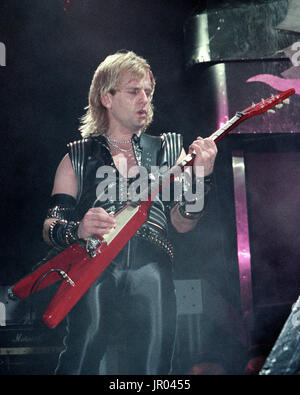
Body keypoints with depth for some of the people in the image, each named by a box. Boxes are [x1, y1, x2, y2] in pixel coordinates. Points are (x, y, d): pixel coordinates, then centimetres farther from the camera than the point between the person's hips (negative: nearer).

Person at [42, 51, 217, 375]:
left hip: (152, 274, 1)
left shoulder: (168, 150, 16)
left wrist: (201, 176, -9)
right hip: (93, 274, -1)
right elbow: (50, 229, 9)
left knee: (153, 368, -2)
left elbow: (182, 224, 7)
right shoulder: (77, 157, 13)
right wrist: (77, 230, -13)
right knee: (78, 366, -6)